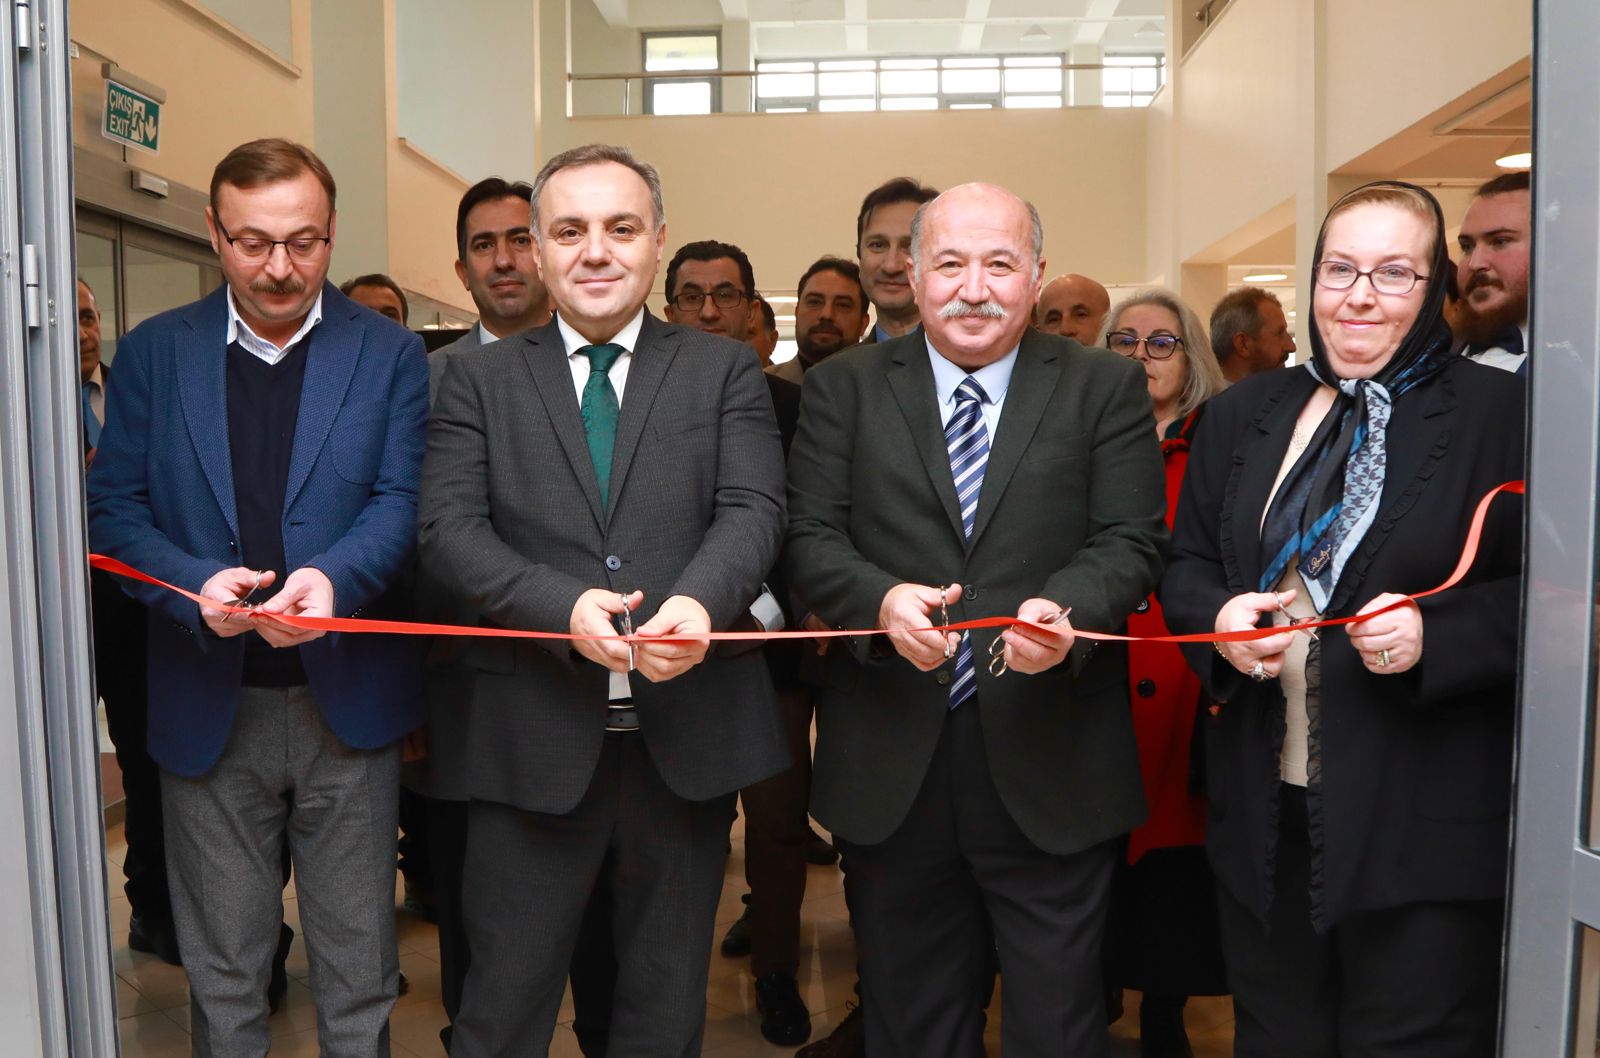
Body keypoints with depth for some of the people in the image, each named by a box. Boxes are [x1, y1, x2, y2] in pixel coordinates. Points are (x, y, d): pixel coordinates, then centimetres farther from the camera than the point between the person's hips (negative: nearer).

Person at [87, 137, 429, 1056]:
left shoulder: (391, 354, 1)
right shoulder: (153, 353, 5)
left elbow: (401, 501, -6)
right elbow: (114, 506, 2)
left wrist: (332, 575, -26)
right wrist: (195, 585, -18)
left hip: (347, 702, -1)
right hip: (209, 706, 1)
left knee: (359, 971, 12)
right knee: (223, 975, 14)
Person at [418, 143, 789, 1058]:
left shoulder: (726, 371, 7)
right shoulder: (479, 379, 7)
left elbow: (754, 510, -6)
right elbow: (449, 528, -4)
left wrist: (699, 601, -27)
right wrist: (564, 606, -21)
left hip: (687, 732, 1)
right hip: (534, 740, 0)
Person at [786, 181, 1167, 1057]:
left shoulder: (1106, 388, 4)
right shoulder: (842, 388, 6)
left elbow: (1131, 542, -2)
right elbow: (810, 537, -1)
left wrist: (1066, 610, -23)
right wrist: (881, 600, -21)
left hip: (1050, 765, -1)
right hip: (890, 765, 1)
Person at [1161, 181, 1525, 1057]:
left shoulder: (1501, 414, -4)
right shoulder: (1242, 414, 10)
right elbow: (1184, 563, 12)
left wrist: (1437, 633, -22)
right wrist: (1217, 617, -9)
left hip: (1424, 825, -4)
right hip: (1265, 816, 4)